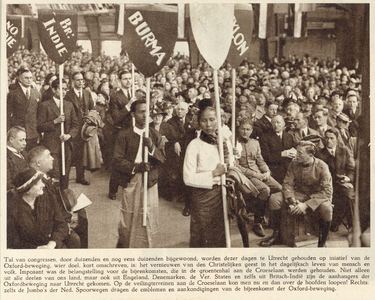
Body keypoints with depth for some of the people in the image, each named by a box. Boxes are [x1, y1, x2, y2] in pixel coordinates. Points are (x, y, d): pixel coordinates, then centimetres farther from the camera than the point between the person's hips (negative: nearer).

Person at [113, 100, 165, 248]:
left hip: (150, 182, 2)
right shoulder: (124, 135, 1)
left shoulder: (155, 135, 9)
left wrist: (151, 147, -18)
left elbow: (162, 158, 0)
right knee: (128, 220, 3)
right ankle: (124, 246, 20)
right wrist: (136, 167, -18)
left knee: (148, 220, 3)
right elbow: (117, 161, -6)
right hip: (130, 182, -2)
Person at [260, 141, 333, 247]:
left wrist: (306, 205, -32)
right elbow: (287, 184, -2)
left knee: (326, 207, -38)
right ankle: (276, 235, 1)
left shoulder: (322, 167, -19)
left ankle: (322, 243, -15)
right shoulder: (294, 164, -6)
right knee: (274, 198, -17)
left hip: (317, 198, -4)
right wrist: (292, 200, -24)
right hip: (299, 195, 4)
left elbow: (327, 192, -23)